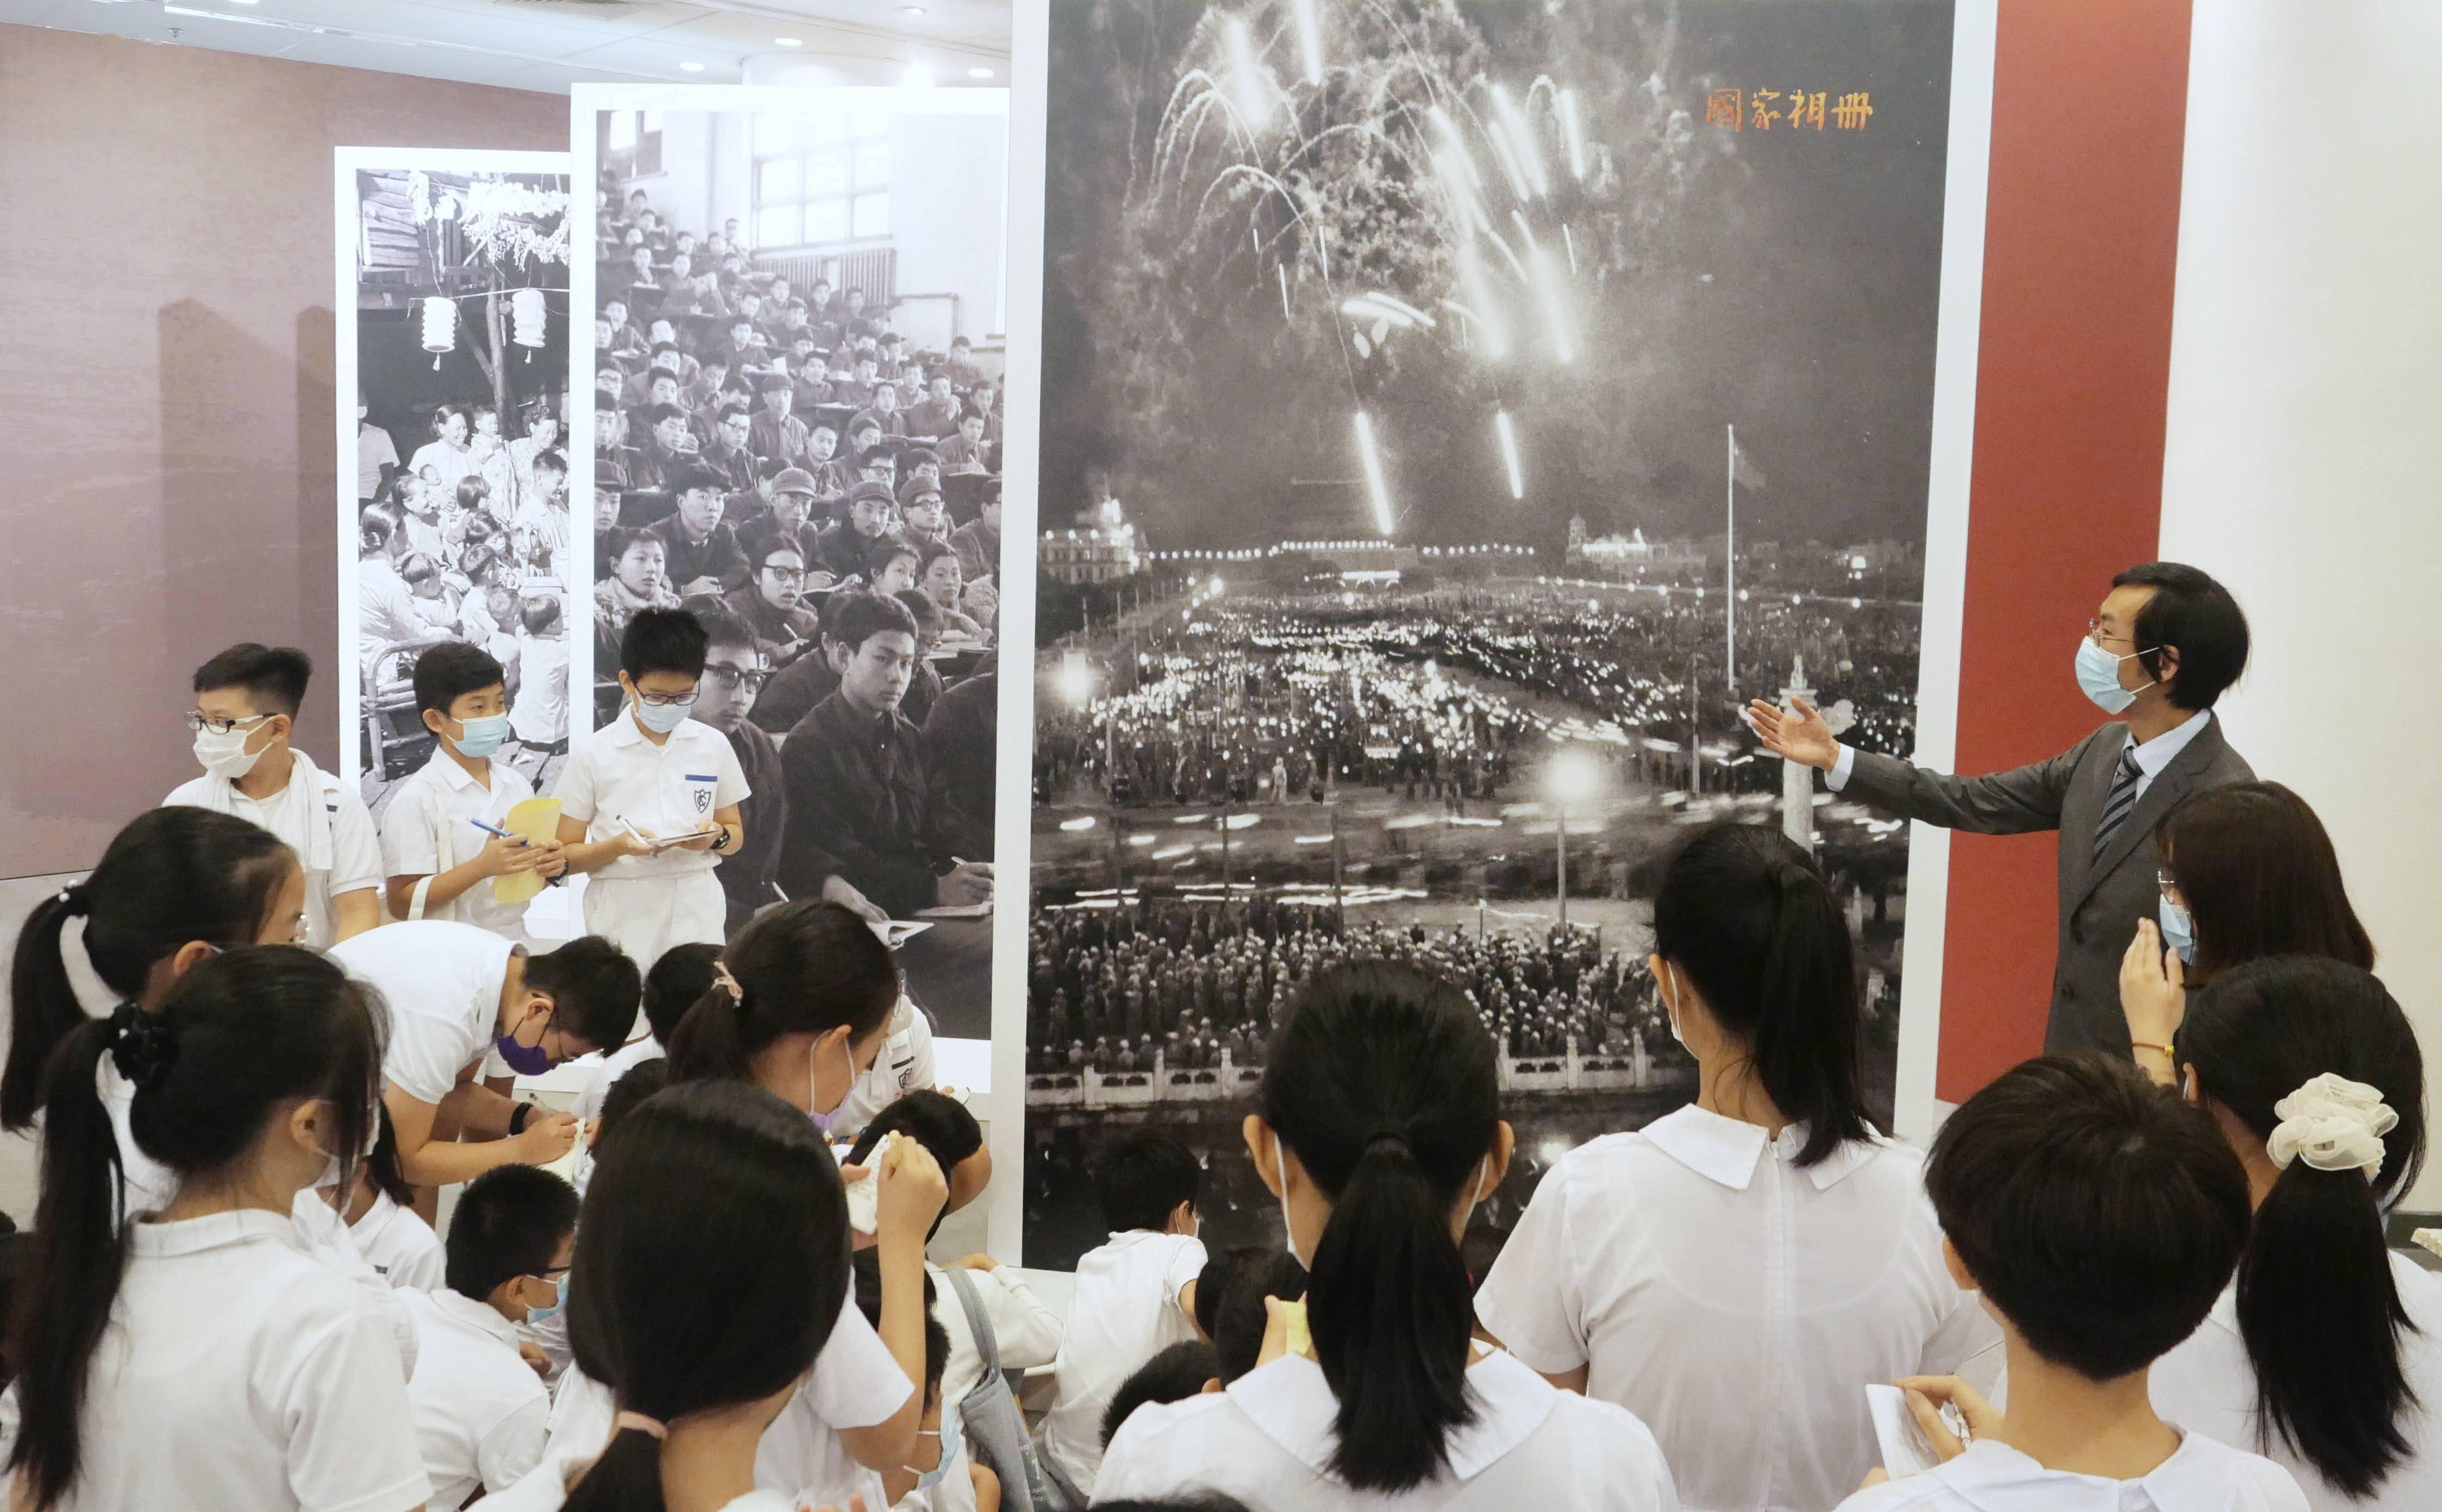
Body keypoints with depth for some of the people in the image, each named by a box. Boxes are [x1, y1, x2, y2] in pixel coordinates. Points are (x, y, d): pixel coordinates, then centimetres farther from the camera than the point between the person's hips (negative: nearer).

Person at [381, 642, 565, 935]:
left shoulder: (516, 785, 11)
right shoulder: (417, 799, -6)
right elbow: (401, 904, -11)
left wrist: (549, 865, 0)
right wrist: (483, 866, -18)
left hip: (514, 944, 4)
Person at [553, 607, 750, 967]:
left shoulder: (713, 745, 7)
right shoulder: (592, 754, -1)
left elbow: (736, 833, 17)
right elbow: (567, 854, 1)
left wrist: (717, 837, -5)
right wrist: (617, 846, -17)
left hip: (696, 912, 2)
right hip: (623, 916, -2)